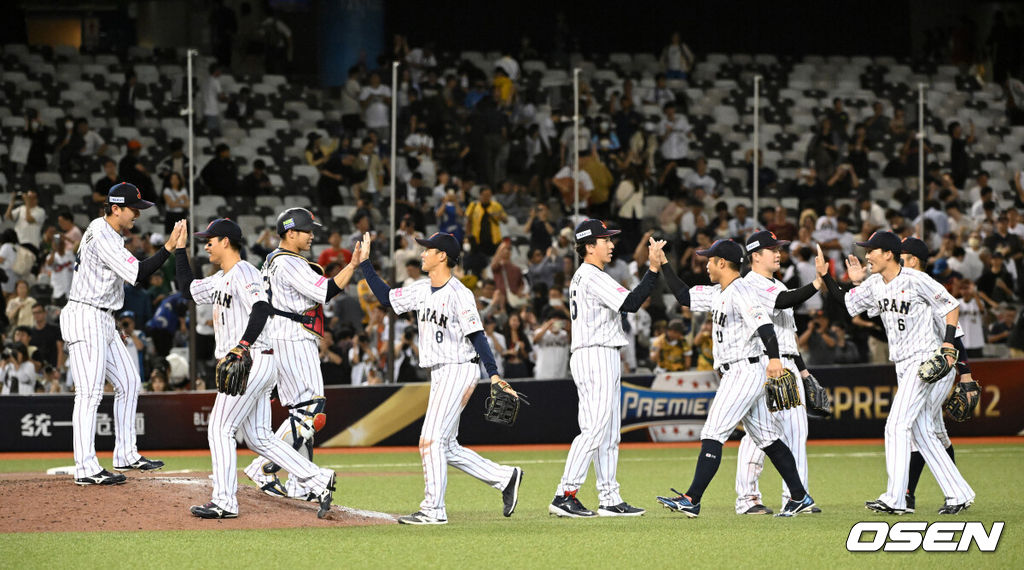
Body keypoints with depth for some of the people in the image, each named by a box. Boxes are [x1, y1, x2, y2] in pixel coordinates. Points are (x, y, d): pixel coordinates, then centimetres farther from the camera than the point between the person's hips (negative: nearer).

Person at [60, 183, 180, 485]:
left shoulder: (107, 231, 14)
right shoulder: (103, 239, -19)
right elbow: (138, 274, -25)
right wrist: (169, 246, -25)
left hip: (104, 323, 11)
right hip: (85, 317, -11)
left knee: (128, 381, 13)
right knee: (90, 391, -13)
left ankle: (125, 454, 19)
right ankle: (86, 468, -16)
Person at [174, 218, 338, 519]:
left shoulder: (244, 273, -12)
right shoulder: (221, 278, 19)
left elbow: (261, 308, -27)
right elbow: (188, 289, 30)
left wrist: (243, 345, -38)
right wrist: (180, 249, 26)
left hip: (251, 360, -10)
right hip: (242, 366, 10)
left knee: (220, 429, -7)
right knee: (259, 438, 9)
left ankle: (224, 502, -6)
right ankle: (319, 480, 6)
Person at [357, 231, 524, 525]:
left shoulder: (459, 294, -15)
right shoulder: (422, 290, 10)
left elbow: (476, 335, -19)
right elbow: (387, 297, 18)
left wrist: (493, 374, -26)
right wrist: (364, 263, 14)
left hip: (459, 371, -9)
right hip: (439, 375, 9)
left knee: (431, 440, -12)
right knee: (447, 448, 11)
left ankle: (433, 509, -7)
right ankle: (505, 477, 20)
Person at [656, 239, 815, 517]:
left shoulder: (741, 290, -14)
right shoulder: (718, 293, 17)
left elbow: (763, 322, -27)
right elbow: (685, 296, 25)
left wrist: (774, 357, -40)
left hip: (745, 371, -10)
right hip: (735, 375, 10)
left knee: (713, 434, -13)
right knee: (767, 439, 11)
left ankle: (692, 500, -17)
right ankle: (799, 497, 14)